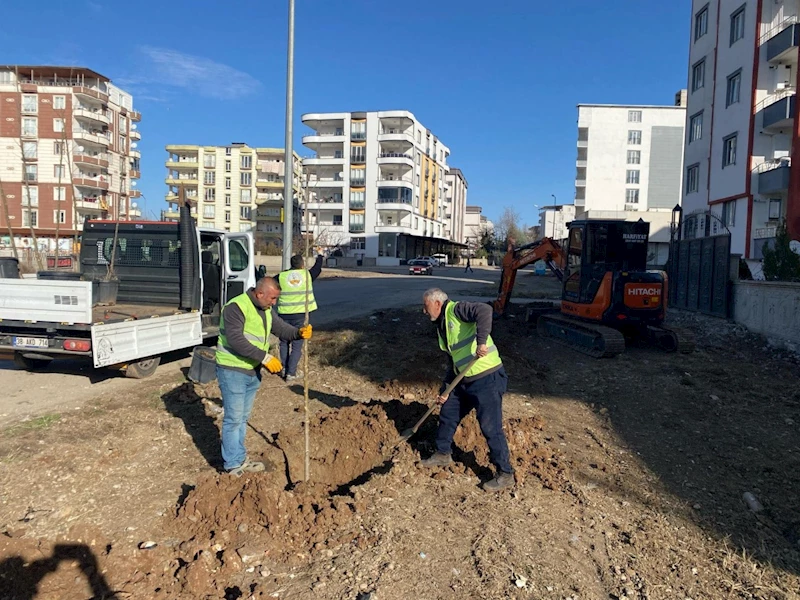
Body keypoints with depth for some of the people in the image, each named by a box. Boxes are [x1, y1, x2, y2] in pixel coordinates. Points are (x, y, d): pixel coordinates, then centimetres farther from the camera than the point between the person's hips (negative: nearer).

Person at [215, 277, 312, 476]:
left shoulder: (265, 310, 8)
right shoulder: (236, 307, -20)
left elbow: (282, 328, 9)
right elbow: (236, 340, -28)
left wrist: (300, 332, -12)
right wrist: (265, 357, -29)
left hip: (253, 371, 8)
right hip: (233, 370, -8)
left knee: (243, 417, 17)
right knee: (233, 418, -1)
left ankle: (240, 458, 29)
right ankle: (233, 465, 11)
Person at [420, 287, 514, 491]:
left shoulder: (456, 310, -13)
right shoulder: (442, 327, 15)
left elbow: (484, 310, -32)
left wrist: (481, 341, -38)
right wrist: (445, 389, 15)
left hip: (487, 379, -10)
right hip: (464, 382, 10)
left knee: (491, 428, -3)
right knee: (447, 415, 19)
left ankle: (505, 475, 11)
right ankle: (443, 454, 41)